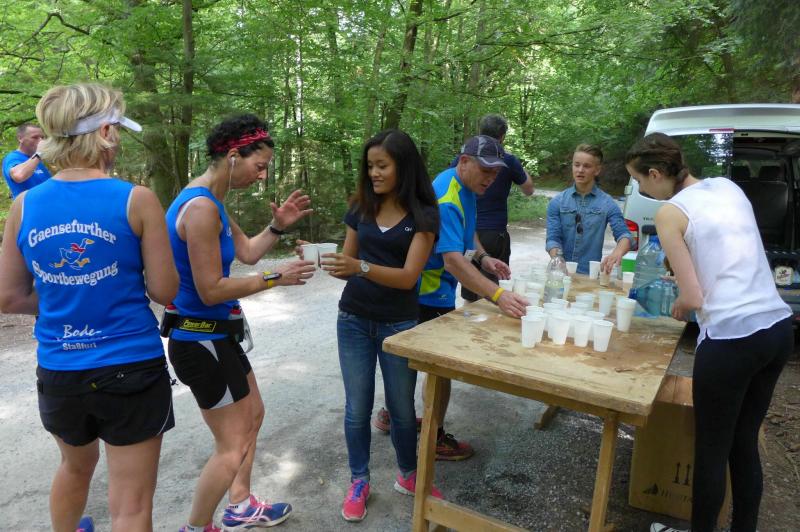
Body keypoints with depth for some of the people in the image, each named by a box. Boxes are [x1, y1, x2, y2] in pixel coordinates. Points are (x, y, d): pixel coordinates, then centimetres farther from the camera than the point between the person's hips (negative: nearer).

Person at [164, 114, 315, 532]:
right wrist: (276, 278, -18)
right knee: (233, 447, 2)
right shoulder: (200, 207, -24)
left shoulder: (210, 201, 8)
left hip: (216, 336, 11)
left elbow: (247, 253, 13)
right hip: (201, 340, -11)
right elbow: (210, 290, -25)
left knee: (253, 415, 24)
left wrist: (277, 226, -3)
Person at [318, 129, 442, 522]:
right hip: (354, 320, 3)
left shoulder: (423, 215, -10)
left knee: (401, 407, 12)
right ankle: (359, 482, 30)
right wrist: (332, 265, -17)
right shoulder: (361, 208, 1)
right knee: (357, 407, 9)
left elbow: (409, 276, -20)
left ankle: (408, 476, 36)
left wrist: (360, 267, -35)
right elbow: (349, 263, 6)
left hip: (399, 324, -2)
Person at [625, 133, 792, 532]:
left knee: (710, 450, 11)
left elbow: (693, 297, -9)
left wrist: (679, 306, 11)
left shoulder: (670, 212, -8)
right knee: (744, 442, 22)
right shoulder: (728, 187, 12)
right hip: (778, 327, 8)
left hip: (731, 339, -7)